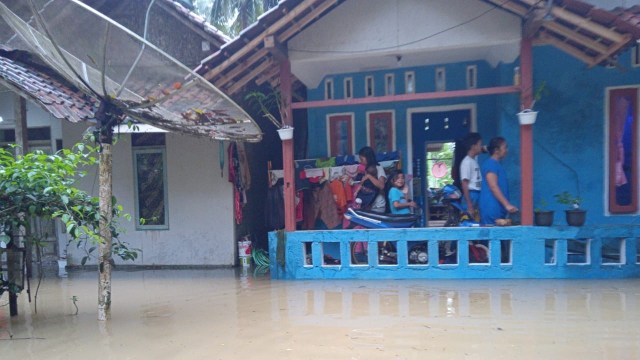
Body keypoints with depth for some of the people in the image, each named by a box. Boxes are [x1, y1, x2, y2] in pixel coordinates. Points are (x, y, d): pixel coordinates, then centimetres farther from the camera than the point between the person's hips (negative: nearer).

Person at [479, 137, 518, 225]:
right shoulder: (490, 164, -11)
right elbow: (493, 187, -19)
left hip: (499, 209, 10)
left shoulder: (497, 164, 20)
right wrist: (507, 204, -21)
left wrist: (507, 205, 21)